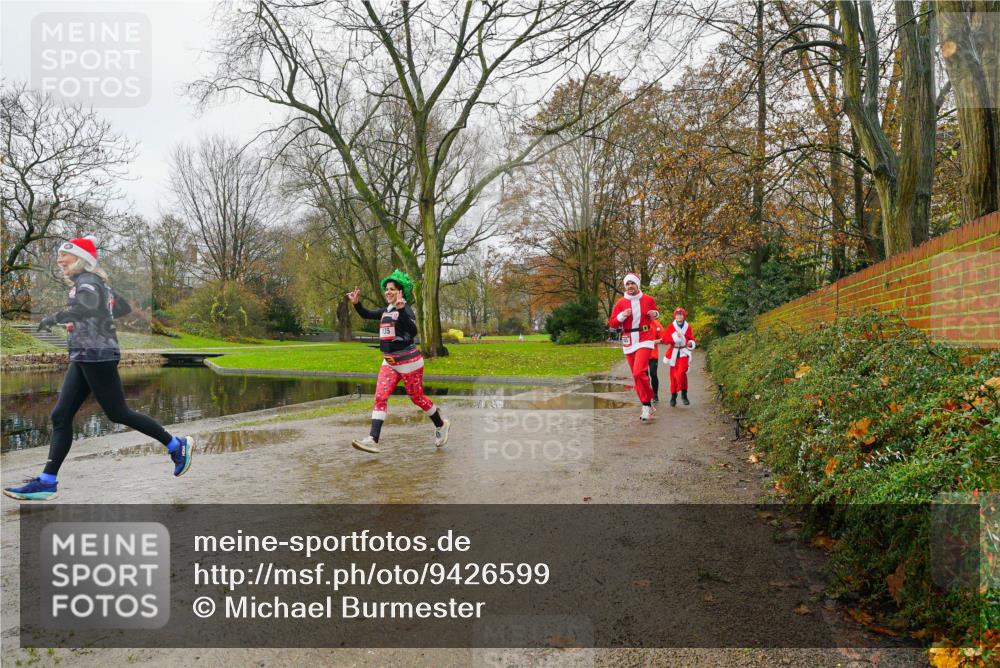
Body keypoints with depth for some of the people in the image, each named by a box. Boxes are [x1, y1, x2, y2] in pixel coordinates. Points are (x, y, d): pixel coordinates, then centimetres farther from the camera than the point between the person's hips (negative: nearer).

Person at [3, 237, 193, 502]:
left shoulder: (87, 281, -9)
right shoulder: (93, 282, 18)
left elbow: (88, 305, -31)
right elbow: (122, 308, 27)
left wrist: (55, 317, -28)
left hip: (97, 357, -10)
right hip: (82, 359, 10)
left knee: (118, 413, -4)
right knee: (61, 416, 4)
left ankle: (177, 445, 7)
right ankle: (47, 481, 4)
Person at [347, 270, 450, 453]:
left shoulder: (405, 309, -14)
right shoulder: (386, 310, 9)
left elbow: (413, 331, -31)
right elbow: (366, 315, 23)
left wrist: (401, 310, -41)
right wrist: (356, 303, 5)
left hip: (409, 362, -7)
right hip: (389, 363, 7)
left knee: (417, 398, 6)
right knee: (380, 397, -7)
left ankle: (441, 425, 30)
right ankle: (372, 440, -12)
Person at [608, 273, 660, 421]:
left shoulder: (648, 300, 3)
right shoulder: (620, 303, 2)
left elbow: (655, 313, 21)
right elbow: (612, 323, 2)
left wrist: (655, 314, -2)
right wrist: (622, 316, -15)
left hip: (645, 340, -3)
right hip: (629, 342, 3)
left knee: (639, 372, -20)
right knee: (636, 375, 7)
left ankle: (647, 405, -8)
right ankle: (647, 405, 20)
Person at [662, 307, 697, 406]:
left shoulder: (688, 326, 4)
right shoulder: (670, 327, 2)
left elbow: (692, 339, 12)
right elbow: (665, 339, -6)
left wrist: (691, 343, -10)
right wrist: (674, 337, -20)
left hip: (684, 352, -1)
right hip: (673, 353, 1)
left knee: (681, 372, -21)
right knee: (673, 375, 4)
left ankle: (684, 394, -7)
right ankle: (673, 396, 21)